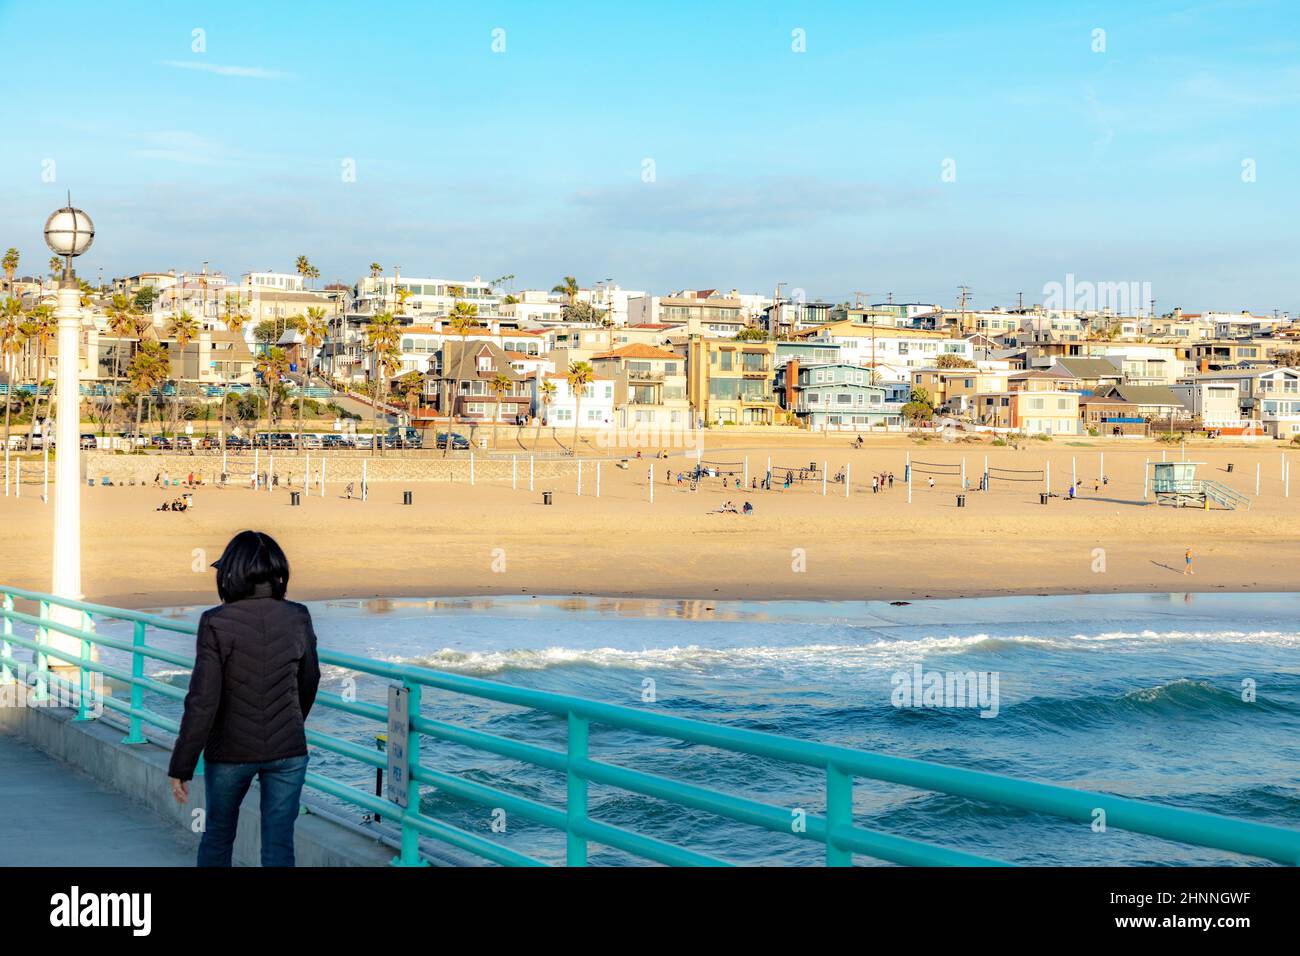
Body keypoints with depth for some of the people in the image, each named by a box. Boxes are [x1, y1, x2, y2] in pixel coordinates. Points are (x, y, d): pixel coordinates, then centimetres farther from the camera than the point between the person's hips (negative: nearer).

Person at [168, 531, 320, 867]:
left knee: (218, 832, 20)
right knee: (279, 844, 6)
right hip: (287, 750, 2)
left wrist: (181, 766, -10)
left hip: (230, 751, -2)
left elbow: (202, 701, -17)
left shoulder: (217, 623, -15)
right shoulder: (297, 618, -4)